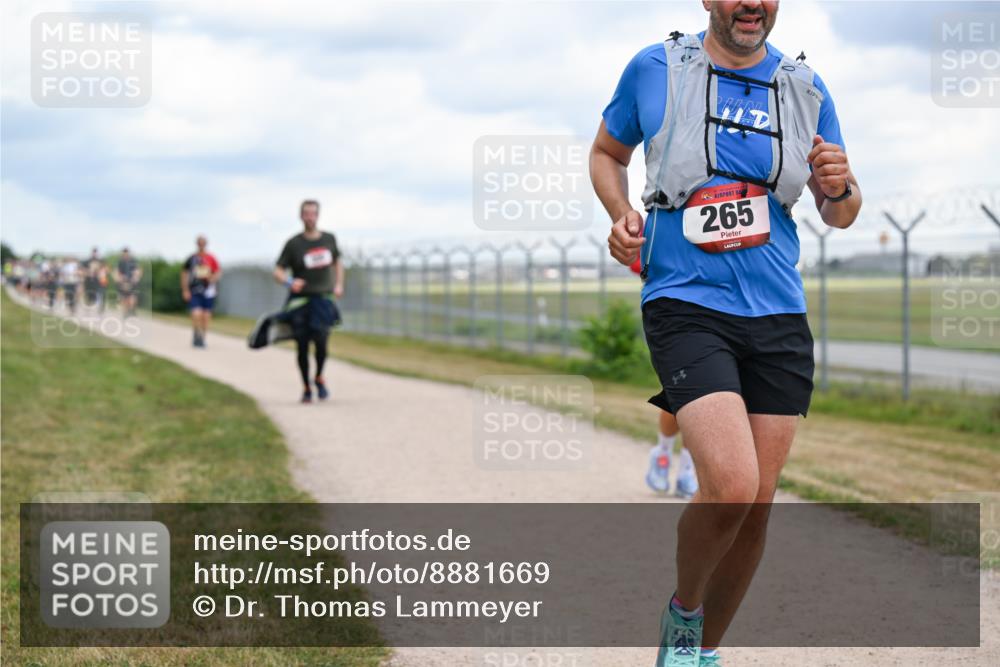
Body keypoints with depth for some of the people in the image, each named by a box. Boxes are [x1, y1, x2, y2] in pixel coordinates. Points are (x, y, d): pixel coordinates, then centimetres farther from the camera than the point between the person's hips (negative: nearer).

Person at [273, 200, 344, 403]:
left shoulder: (329, 239, 7)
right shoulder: (294, 243, -3)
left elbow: (337, 263, 24)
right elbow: (278, 272, -5)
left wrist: (339, 284, 9)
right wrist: (290, 282, -25)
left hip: (322, 298, 1)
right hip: (299, 300, -1)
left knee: (320, 340, -17)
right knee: (302, 346, 0)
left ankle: (319, 378, 10)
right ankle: (306, 388, 18)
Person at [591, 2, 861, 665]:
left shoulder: (805, 87, 7)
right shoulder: (655, 69, 0)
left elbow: (840, 216, 15)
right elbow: (606, 153, 17)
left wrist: (840, 186, -8)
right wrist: (623, 214, -2)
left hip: (779, 317, 4)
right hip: (686, 306, -4)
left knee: (756, 505, 5)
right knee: (731, 486, -21)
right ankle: (682, 612, 8)